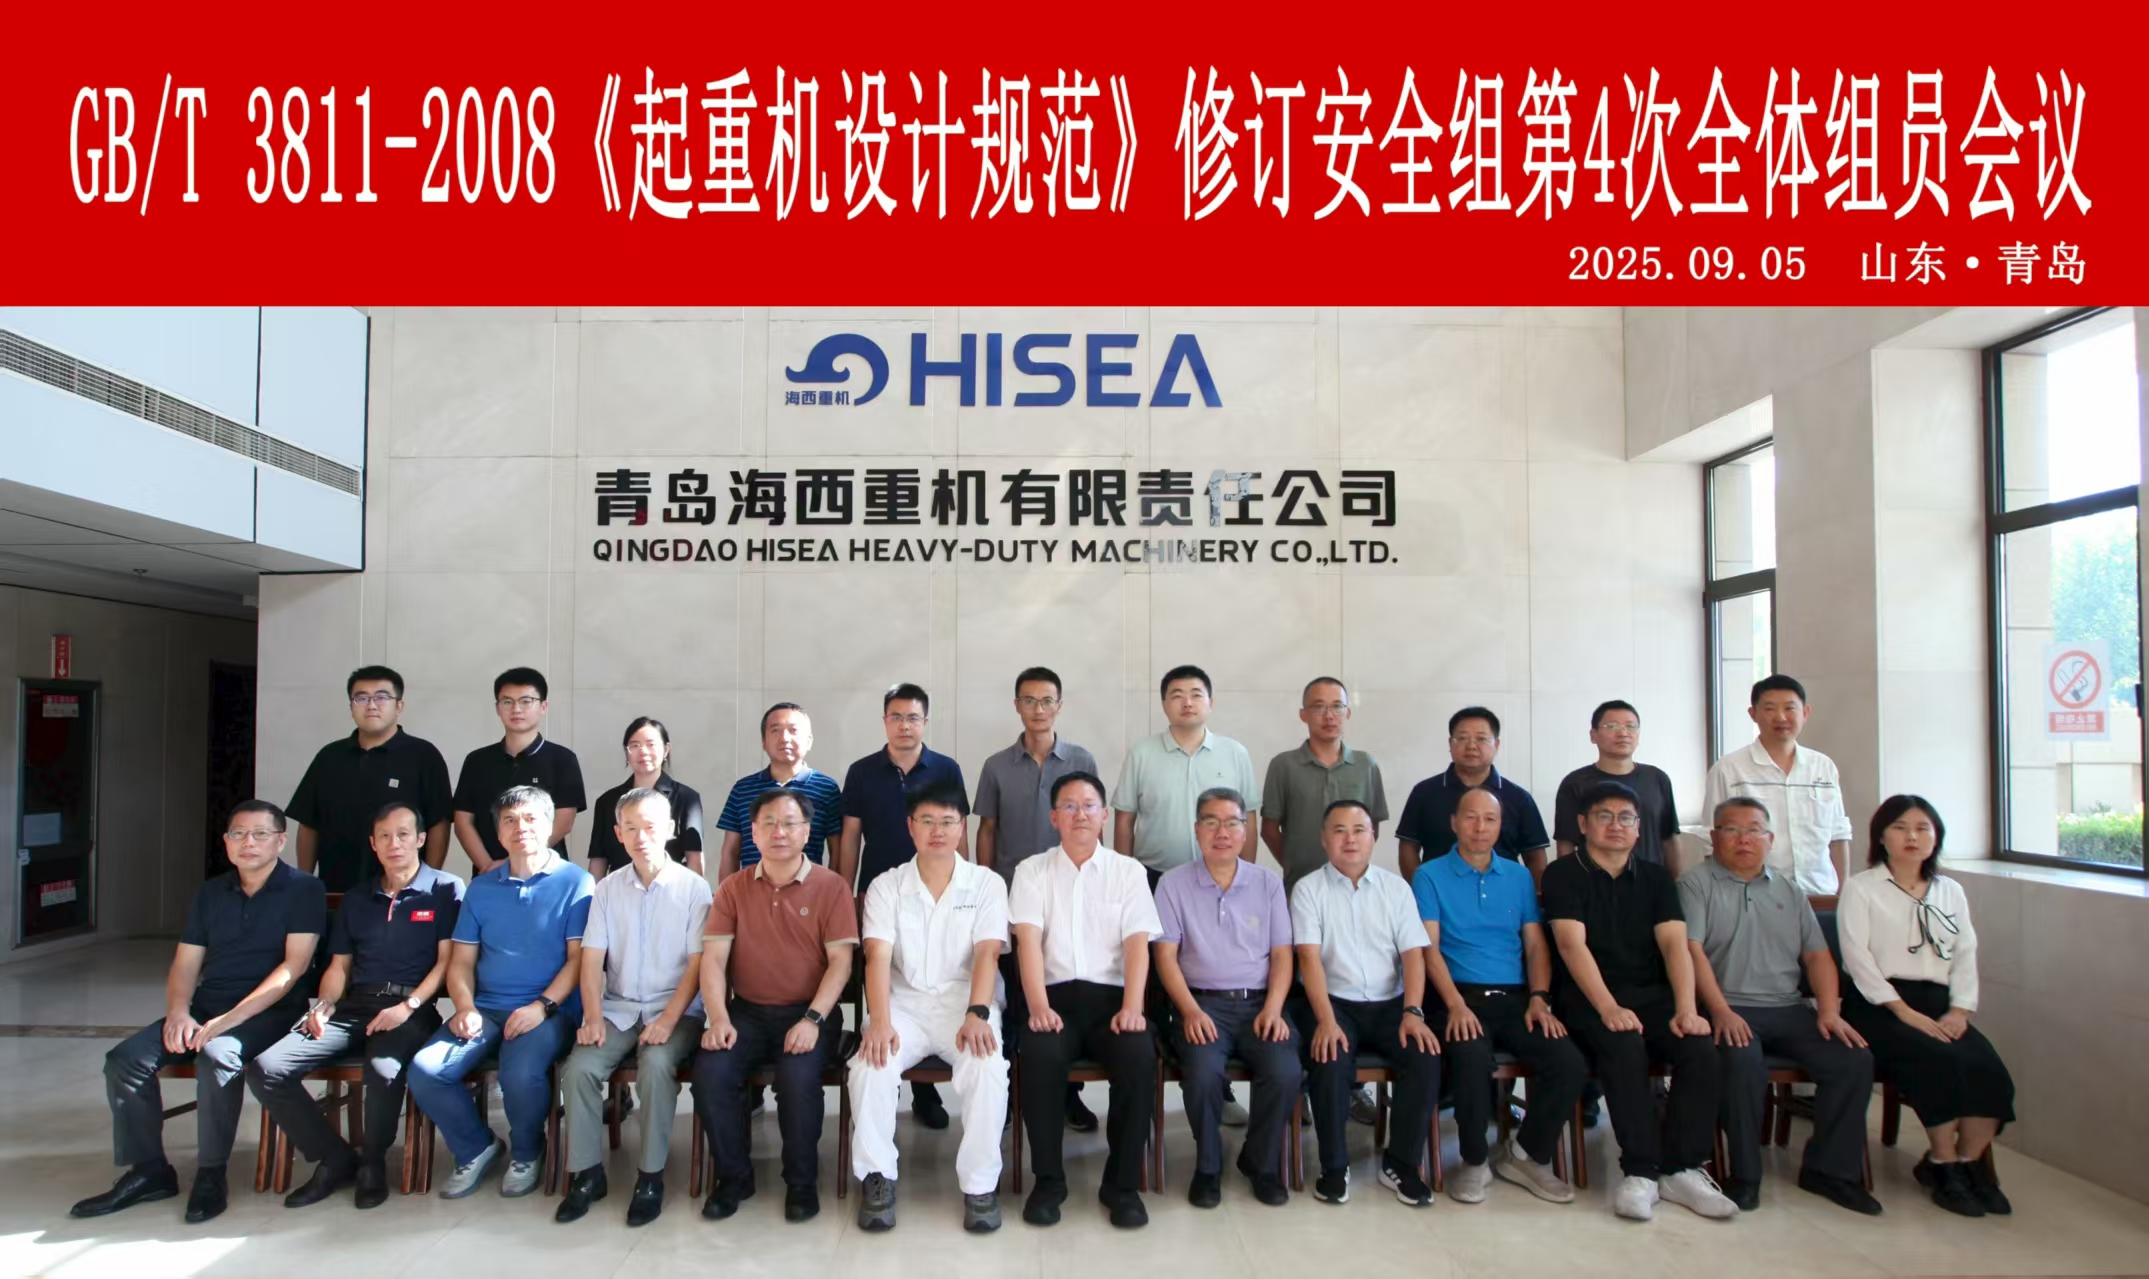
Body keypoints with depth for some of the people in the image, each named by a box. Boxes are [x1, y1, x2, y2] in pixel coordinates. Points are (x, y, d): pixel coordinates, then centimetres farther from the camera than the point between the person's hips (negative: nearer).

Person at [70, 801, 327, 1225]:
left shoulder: (303, 890, -4)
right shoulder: (211, 893, 15)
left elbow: (294, 965, -13)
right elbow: (185, 964, 14)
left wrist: (231, 1018, -20)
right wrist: (178, 1011, -8)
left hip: (269, 1012, -6)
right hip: (205, 1008, 6)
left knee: (217, 1057, -34)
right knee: (125, 1059, -14)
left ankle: (211, 1174, -17)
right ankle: (147, 1171, 0)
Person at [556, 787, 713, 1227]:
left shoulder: (693, 887, -3)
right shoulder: (607, 888, 8)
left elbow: (696, 963, -6)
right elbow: (592, 959, 3)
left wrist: (669, 1020, -17)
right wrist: (592, 1018, -11)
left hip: (675, 1009, -3)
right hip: (617, 1008, 3)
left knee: (656, 1065, -31)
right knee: (579, 1068, -22)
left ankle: (651, 1176, -15)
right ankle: (587, 1173, -4)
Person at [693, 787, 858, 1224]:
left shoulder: (831, 887, 0)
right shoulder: (733, 888, 8)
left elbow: (840, 962, -6)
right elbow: (713, 958, 2)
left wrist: (813, 1019, -19)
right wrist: (719, 1018, -14)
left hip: (809, 1012, -3)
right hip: (747, 1012, 3)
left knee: (799, 1077, -30)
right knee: (709, 1072, -23)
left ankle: (801, 1180, -3)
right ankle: (734, 1176, 1)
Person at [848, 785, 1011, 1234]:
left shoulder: (986, 884, 5)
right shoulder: (886, 887, 7)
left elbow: (987, 953, -7)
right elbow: (878, 956, -6)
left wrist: (976, 1014, -24)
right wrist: (880, 1021, -22)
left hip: (965, 998, -1)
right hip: (905, 1000, 1)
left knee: (988, 1068, -31)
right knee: (872, 1066, -28)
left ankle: (980, 1184, -15)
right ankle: (877, 1176, -9)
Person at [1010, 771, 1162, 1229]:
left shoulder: (1128, 871, 12)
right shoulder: (1032, 871, 11)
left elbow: (1137, 944, 1)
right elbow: (1028, 941, -3)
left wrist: (1131, 1007, -15)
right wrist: (1038, 1006, -19)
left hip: (1111, 994, 1)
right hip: (1055, 994, 0)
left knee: (1140, 1056, -29)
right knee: (1040, 1055, -32)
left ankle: (1122, 1183, -10)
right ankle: (1048, 1180, -11)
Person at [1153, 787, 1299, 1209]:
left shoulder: (1268, 882, 12)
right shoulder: (1174, 883, 7)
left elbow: (1281, 953, 9)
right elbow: (1166, 955, 1)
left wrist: (1273, 1008, -8)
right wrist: (1191, 1011, -13)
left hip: (1259, 1002, 2)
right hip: (1202, 1003, -2)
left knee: (1286, 1071, -26)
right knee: (1203, 1071, -31)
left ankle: (1262, 1163, 3)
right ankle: (1207, 1166, -3)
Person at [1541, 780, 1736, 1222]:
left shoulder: (1656, 878, 13)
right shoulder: (1563, 875, 0)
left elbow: (1675, 945, 0)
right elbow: (1572, 944, -12)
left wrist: (1685, 1009, -16)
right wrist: (1608, 1008, -26)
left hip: (1651, 994, 4)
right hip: (1588, 997, -4)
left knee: (1702, 1051, -23)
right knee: (1625, 1047, -33)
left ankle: (1681, 1168, -11)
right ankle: (1640, 1171, -23)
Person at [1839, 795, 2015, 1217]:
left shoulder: (1951, 892, 20)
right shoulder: (1861, 888, 4)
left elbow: (1966, 956, 11)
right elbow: (1858, 957, -7)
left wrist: (1960, 1010, -6)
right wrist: (1904, 1011, -16)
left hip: (1936, 1003, 5)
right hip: (1878, 1005, -4)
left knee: (1988, 1068, -22)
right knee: (1940, 1062, -28)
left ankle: (1970, 1162, -3)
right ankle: (1943, 1165, -9)